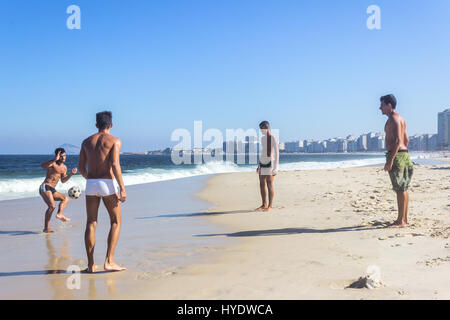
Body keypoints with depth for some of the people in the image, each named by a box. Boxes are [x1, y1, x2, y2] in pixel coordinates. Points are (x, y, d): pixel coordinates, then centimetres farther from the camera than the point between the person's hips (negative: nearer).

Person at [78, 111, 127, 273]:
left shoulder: (87, 141, 12)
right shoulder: (114, 141, -2)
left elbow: (81, 167, 10)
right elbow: (115, 165, -15)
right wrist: (122, 188, -14)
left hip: (91, 185, 4)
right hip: (108, 183, -4)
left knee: (91, 224, 8)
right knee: (116, 222, 7)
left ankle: (91, 264, 9)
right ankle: (109, 261, -2)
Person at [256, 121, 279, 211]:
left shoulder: (273, 139, -8)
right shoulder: (262, 138, 15)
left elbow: (277, 153, -11)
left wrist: (276, 166, -17)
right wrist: (259, 165, 21)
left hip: (270, 163, -8)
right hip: (262, 163, 8)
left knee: (269, 184, -8)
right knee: (262, 184, 7)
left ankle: (270, 205, -3)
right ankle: (264, 204, 15)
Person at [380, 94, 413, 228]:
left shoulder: (393, 119, -13)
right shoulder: (400, 118, 19)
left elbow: (397, 140, -22)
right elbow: (406, 140, 22)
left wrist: (390, 160, -24)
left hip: (396, 155, -11)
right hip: (404, 153, 11)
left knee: (400, 189, -8)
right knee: (403, 189, 13)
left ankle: (401, 221, -5)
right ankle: (404, 218, 20)